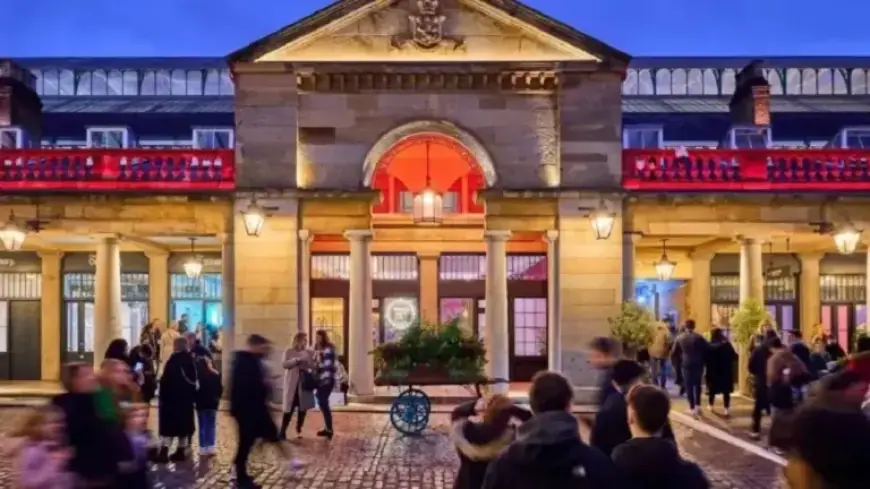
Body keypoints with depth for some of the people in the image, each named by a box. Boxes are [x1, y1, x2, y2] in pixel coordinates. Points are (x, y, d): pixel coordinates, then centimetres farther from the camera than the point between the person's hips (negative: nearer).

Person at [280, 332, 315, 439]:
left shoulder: (309, 353, 8)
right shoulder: (289, 351, 2)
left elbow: (313, 366, 2)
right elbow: (284, 364, -9)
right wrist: (296, 360, -20)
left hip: (305, 383, 3)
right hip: (292, 384, -3)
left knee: (303, 408, 4)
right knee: (289, 408, -5)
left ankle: (299, 430, 18)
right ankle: (282, 431, 1)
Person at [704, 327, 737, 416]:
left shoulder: (709, 346, -11)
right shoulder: (727, 345, -9)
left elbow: (705, 359, -12)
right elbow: (735, 357, -4)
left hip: (712, 372, 0)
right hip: (726, 372, 0)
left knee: (712, 390, 18)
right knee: (726, 391, 7)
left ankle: (711, 406, 31)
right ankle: (726, 409, 2)